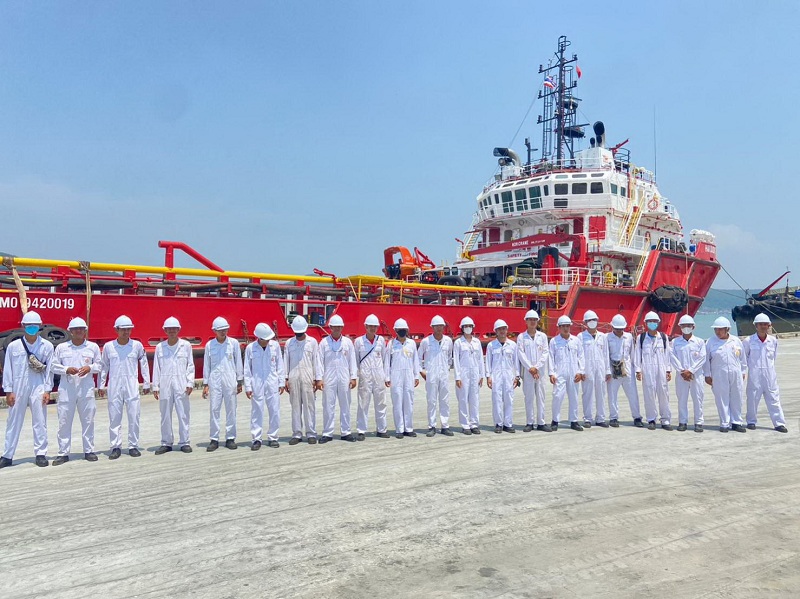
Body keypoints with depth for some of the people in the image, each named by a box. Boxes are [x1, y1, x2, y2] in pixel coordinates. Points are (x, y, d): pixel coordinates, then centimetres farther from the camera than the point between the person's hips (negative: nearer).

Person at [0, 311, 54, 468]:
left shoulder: (47, 346, -1)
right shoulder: (13, 346, 1)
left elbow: (49, 369, 1)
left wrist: (47, 390, -3)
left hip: (38, 388, -1)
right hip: (18, 388, 1)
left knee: (40, 422, 3)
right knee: (13, 422, 8)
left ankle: (41, 454, 11)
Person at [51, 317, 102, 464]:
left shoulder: (93, 347, 7)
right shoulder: (61, 347, 7)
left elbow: (99, 365, 9)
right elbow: (54, 366, 7)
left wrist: (89, 368, -11)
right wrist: (67, 369, -10)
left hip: (86, 389, 0)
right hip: (66, 389, 0)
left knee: (88, 420, 4)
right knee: (64, 421, 1)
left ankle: (89, 451, 14)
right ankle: (63, 453, 10)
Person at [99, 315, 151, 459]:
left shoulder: (137, 345, 0)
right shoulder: (108, 346, 2)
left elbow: (144, 365, 7)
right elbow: (103, 366, 10)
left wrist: (146, 384, 7)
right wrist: (101, 385, 10)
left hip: (132, 386, 0)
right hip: (114, 386, 1)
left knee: (134, 417, 2)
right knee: (114, 417, 4)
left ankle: (133, 446, 12)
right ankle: (116, 447, 13)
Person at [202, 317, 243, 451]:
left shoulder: (233, 343, 1)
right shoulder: (209, 345, 4)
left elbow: (238, 362, 5)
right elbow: (206, 365, 8)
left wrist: (239, 381, 5)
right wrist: (205, 384, 6)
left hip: (230, 380, 0)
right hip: (214, 381, 1)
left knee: (231, 410, 3)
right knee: (214, 409, -1)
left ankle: (230, 438, 12)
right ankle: (214, 439, 7)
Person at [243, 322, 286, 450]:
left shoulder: (275, 345, 0)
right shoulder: (250, 348, -4)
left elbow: (280, 365, 6)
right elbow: (247, 369, 1)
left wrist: (282, 382, 5)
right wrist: (248, 387, -1)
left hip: (272, 383, 2)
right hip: (257, 384, -1)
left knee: (275, 411, 4)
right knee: (257, 411, 2)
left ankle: (272, 437, 16)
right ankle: (256, 439, 12)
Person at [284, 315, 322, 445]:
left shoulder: (312, 342, 3)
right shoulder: (289, 343, 8)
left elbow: (316, 361, 2)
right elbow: (286, 361, 8)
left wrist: (318, 379, -1)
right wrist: (285, 379, 3)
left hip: (308, 377, -2)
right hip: (293, 378, 2)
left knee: (309, 405, 0)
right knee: (295, 406, 4)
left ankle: (311, 433, 6)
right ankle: (296, 434, 11)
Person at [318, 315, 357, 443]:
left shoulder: (348, 342, 6)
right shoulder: (324, 342, 2)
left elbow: (352, 360, 7)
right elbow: (320, 361, 1)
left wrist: (353, 377, 2)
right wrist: (319, 378, -5)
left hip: (344, 378, 2)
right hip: (329, 378, -1)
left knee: (345, 406, 6)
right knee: (328, 406, 1)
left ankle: (345, 432, 15)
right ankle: (327, 433, 8)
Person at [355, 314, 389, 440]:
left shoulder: (381, 340, 5)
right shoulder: (358, 341, -1)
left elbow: (385, 357, 9)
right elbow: (355, 359, 4)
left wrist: (386, 374, 6)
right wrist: (356, 374, 0)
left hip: (379, 376, 3)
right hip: (364, 376, -2)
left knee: (381, 403, 7)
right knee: (363, 403, 0)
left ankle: (381, 430, 17)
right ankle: (361, 431, 6)